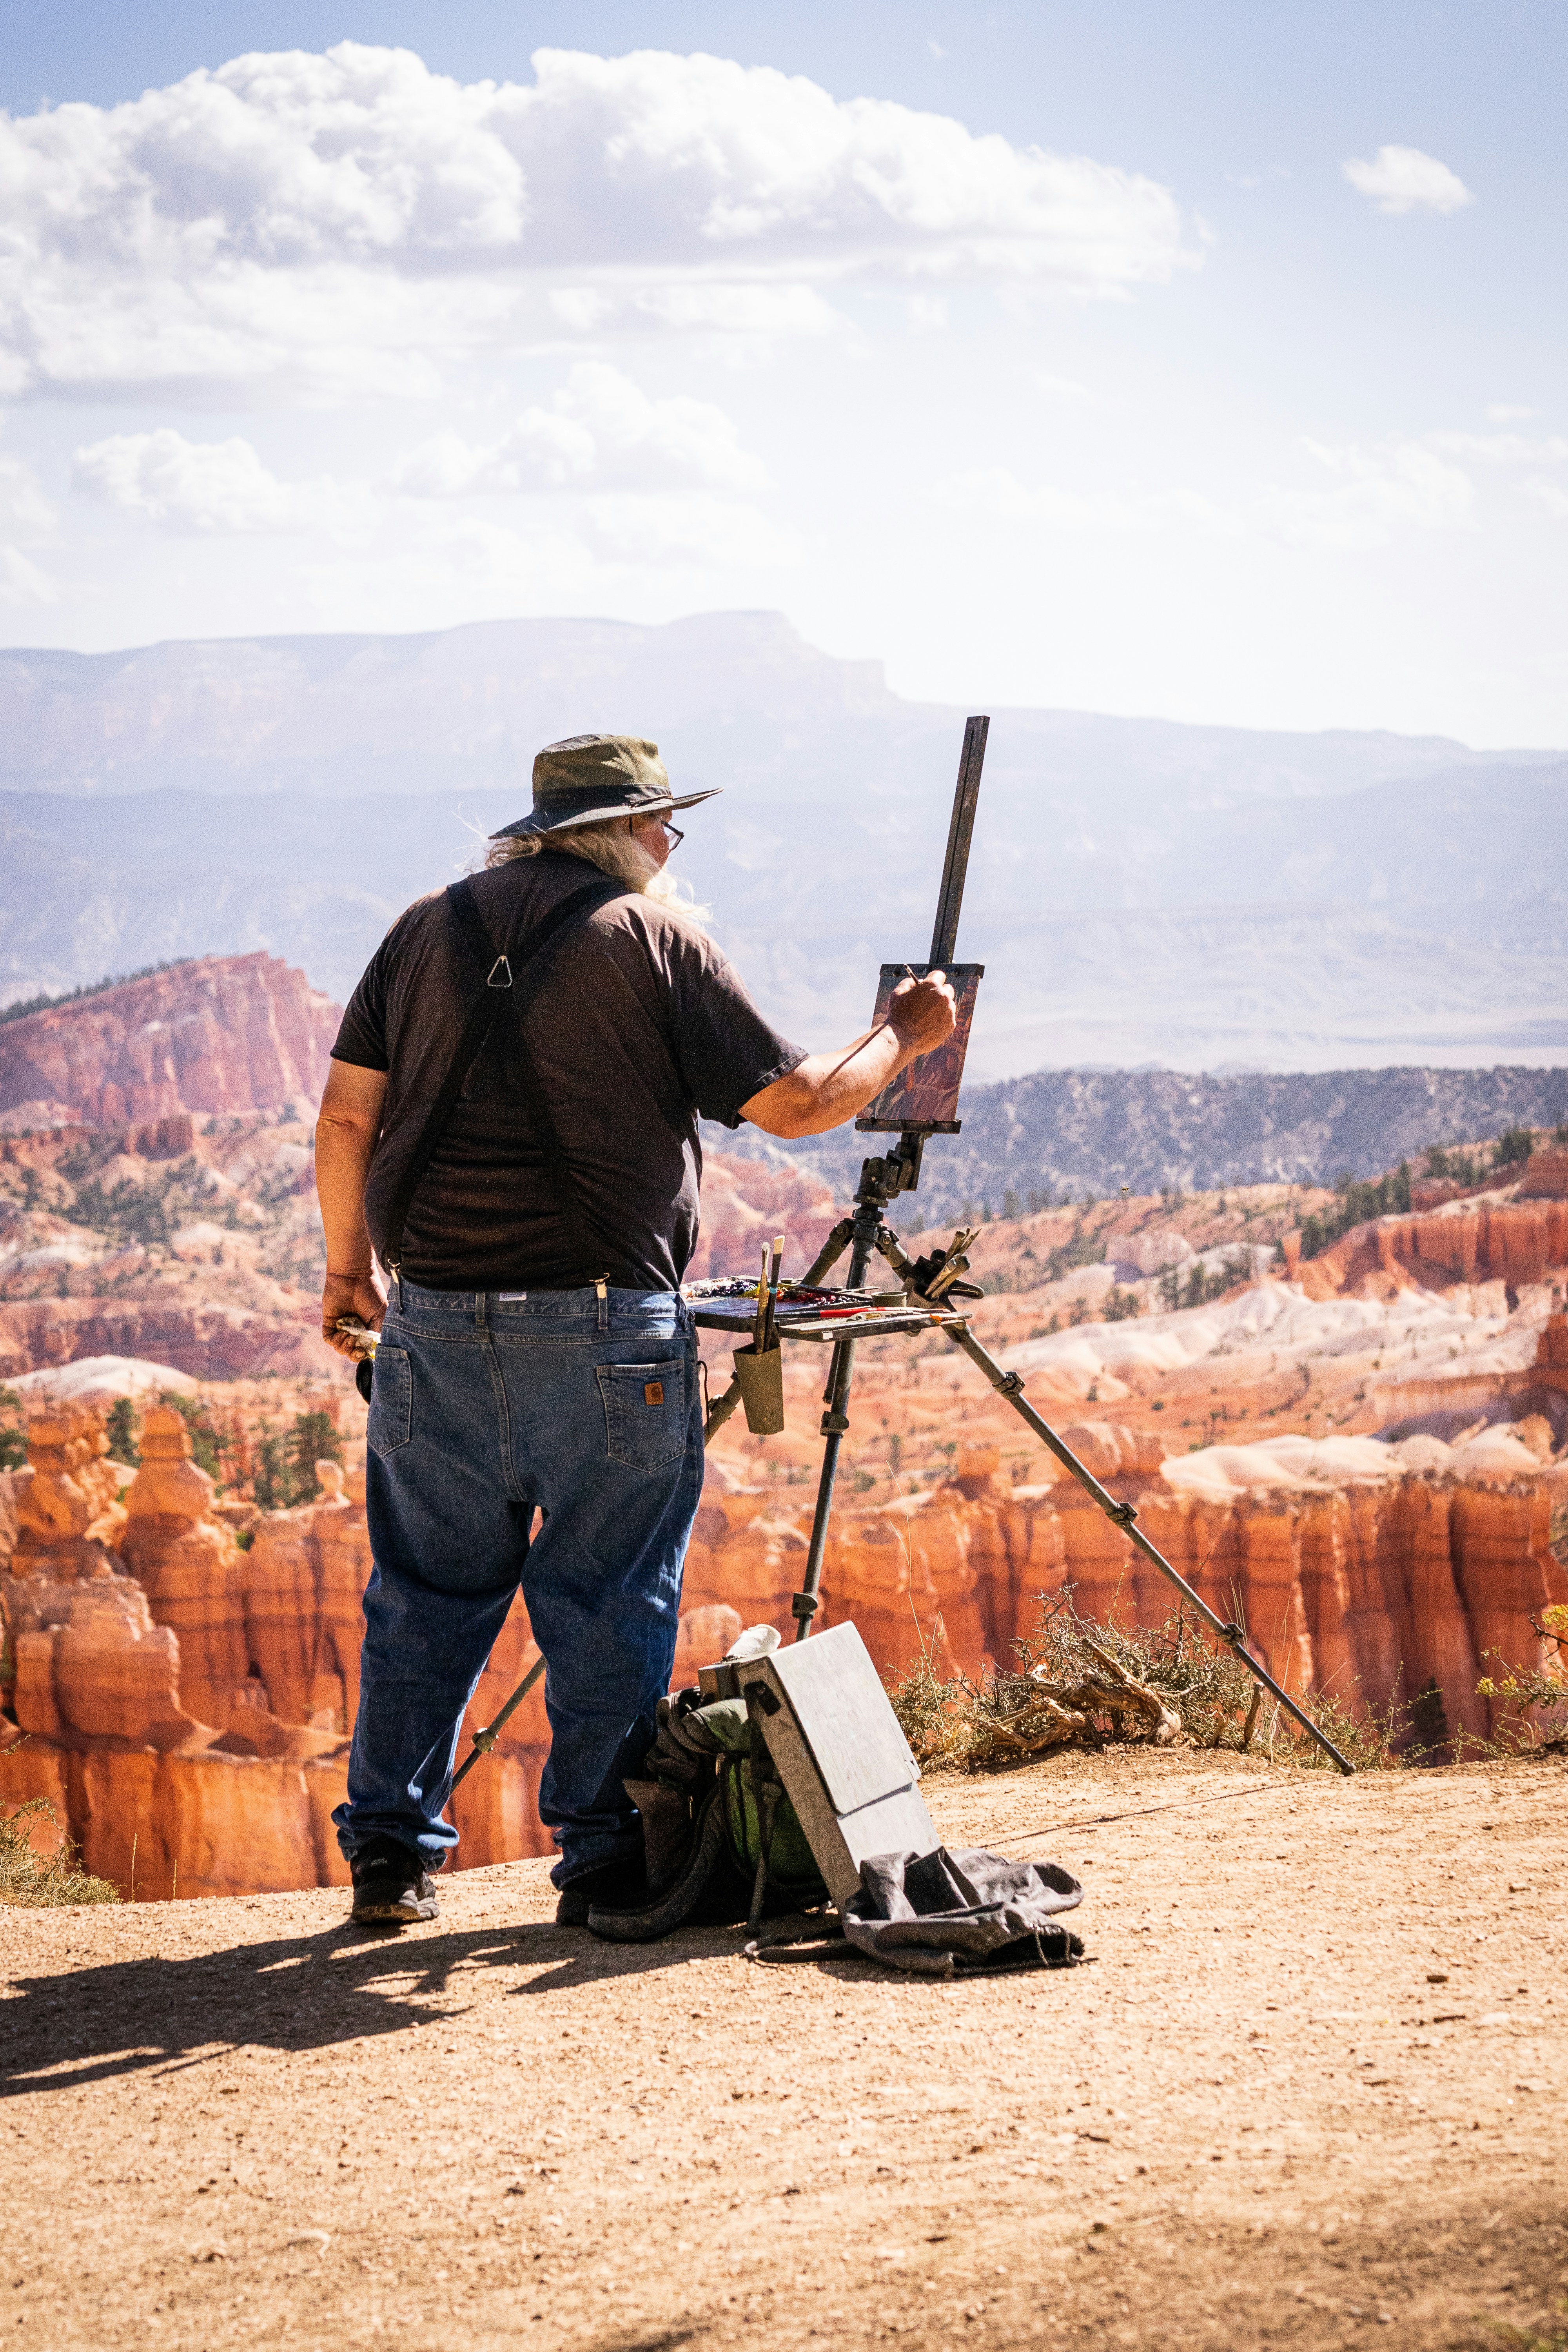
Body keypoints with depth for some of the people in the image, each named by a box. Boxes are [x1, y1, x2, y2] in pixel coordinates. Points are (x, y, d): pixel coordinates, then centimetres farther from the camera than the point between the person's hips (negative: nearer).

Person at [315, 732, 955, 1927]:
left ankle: (392, 1852, 15)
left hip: (434, 1317, 4)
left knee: (428, 1590, 12)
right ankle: (604, 1860, 7)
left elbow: (347, 1117, 10)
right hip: (601, 1325, -4)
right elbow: (795, 1102, -2)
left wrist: (349, 1266, 22)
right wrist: (905, 1036, 14)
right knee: (610, 1602, 4)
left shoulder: (431, 928, 11)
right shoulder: (655, 936, -1)